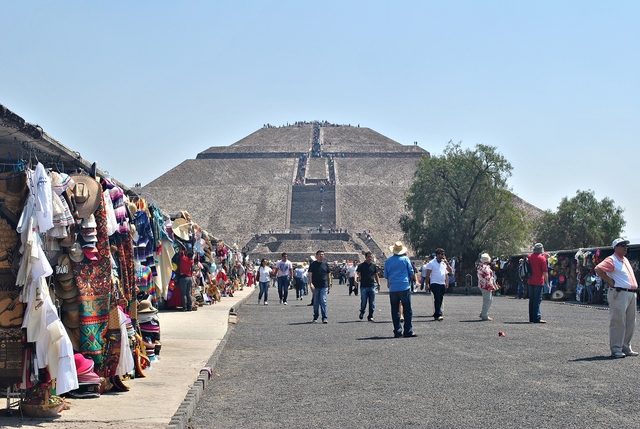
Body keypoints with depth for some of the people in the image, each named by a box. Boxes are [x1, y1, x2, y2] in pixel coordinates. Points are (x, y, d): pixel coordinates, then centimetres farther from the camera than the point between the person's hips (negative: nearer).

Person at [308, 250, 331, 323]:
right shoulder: (313, 264, 1)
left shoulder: (325, 264, 8)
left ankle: (324, 318, -10)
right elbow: (310, 274, -4)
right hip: (315, 286, -1)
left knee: (323, 301, -9)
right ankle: (315, 317, 20)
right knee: (316, 302, 8)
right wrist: (311, 284, -18)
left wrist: (329, 286, 14)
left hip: (324, 286, 1)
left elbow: (328, 275, 15)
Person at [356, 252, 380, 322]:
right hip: (364, 286, -3)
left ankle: (370, 316, 9)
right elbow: (357, 273, -10)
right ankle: (362, 312, 26)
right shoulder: (361, 266, 0)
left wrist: (378, 284, 12)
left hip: (372, 286, 3)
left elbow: (376, 275, 18)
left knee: (372, 303, 1)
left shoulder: (374, 266, 10)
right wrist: (355, 279, -30)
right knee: (363, 301, -2)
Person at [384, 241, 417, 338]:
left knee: (395, 311, 8)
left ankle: (397, 331, 7)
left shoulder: (388, 261, 5)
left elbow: (386, 275, 12)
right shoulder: (405, 259, -2)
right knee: (407, 310, 1)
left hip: (393, 289, 3)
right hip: (404, 287, -3)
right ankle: (408, 331, -2)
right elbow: (412, 273, 3)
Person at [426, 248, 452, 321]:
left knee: (440, 300, 7)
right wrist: (427, 284, -6)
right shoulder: (431, 263, -2)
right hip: (434, 284, -6)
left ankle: (436, 315, 15)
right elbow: (428, 274, -2)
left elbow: (450, 270, 5)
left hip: (442, 284, 6)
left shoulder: (444, 263, 14)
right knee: (437, 299, -15)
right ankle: (439, 315, -20)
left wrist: (446, 262, -5)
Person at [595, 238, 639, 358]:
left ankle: (626, 348, 21)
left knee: (630, 323, 12)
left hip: (631, 293, 9)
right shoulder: (611, 260, -9)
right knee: (618, 322, -8)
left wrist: (634, 287, 19)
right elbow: (598, 269, -23)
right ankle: (616, 349, -3)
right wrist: (610, 281, -18)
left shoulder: (625, 260, 20)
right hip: (619, 294, -9)